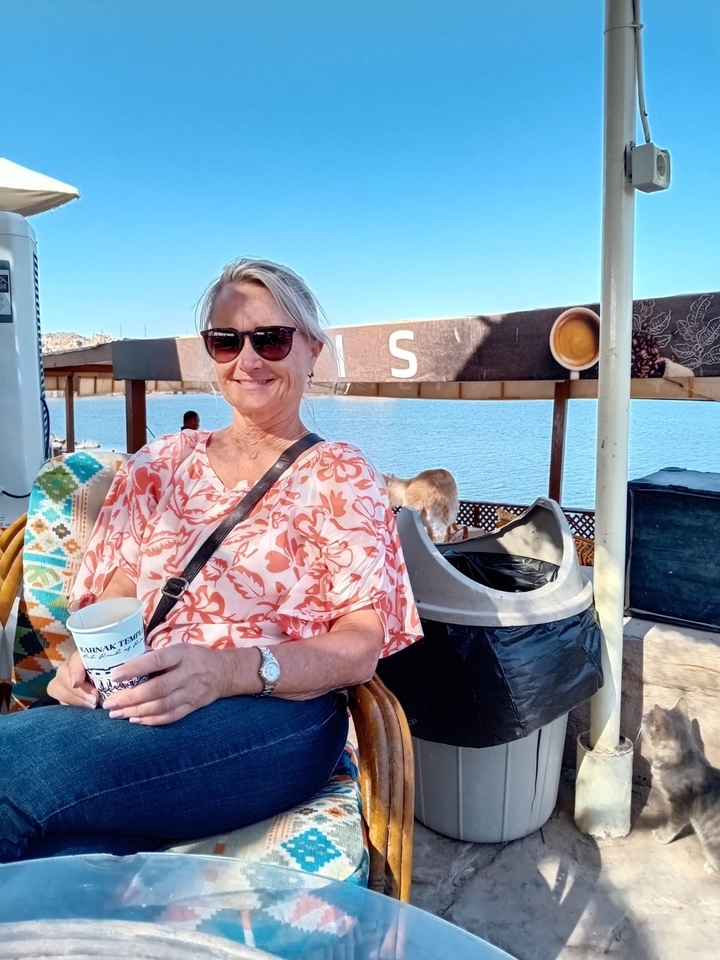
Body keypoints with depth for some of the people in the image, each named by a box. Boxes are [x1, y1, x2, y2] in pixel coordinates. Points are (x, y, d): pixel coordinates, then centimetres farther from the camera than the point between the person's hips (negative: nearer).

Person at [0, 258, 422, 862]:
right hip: (134, 705, 3)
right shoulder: (163, 462, 16)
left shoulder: (339, 476, 4)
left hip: (277, 718, -3)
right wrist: (88, 659, -11)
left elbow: (362, 643, -6)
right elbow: (115, 593, 13)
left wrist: (228, 671, -23)